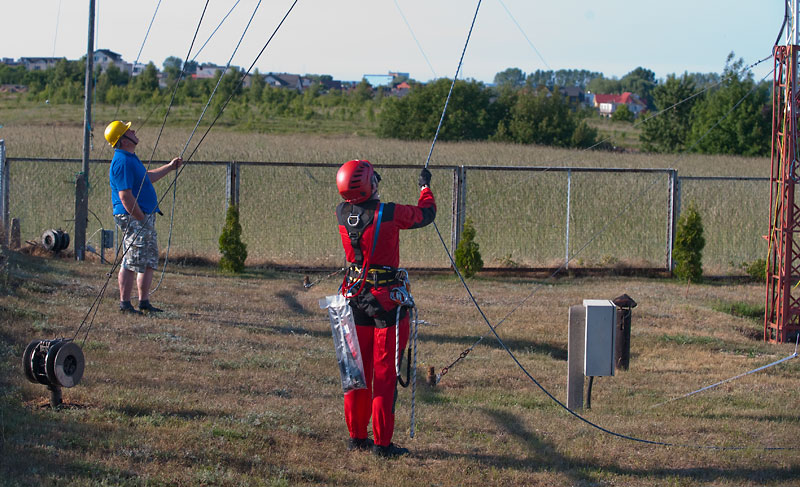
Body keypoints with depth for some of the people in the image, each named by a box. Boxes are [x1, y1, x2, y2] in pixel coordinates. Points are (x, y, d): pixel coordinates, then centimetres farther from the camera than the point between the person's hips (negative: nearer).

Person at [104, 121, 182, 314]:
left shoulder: (130, 158, 15)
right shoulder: (122, 162, -18)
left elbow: (146, 177, 31)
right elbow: (125, 196, -22)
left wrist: (169, 167, 28)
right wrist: (141, 219, -19)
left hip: (146, 217, 11)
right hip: (133, 218, -11)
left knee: (150, 262, 12)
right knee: (132, 262, -6)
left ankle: (144, 303, 17)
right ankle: (124, 304, -1)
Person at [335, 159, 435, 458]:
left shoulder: (342, 214, -4)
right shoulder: (389, 214, -18)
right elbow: (426, 214, -1)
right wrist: (425, 186, 17)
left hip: (356, 296, 5)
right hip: (386, 299, -5)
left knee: (358, 369, 14)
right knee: (385, 374, 0)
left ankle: (357, 436, 21)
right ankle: (382, 442, 2)